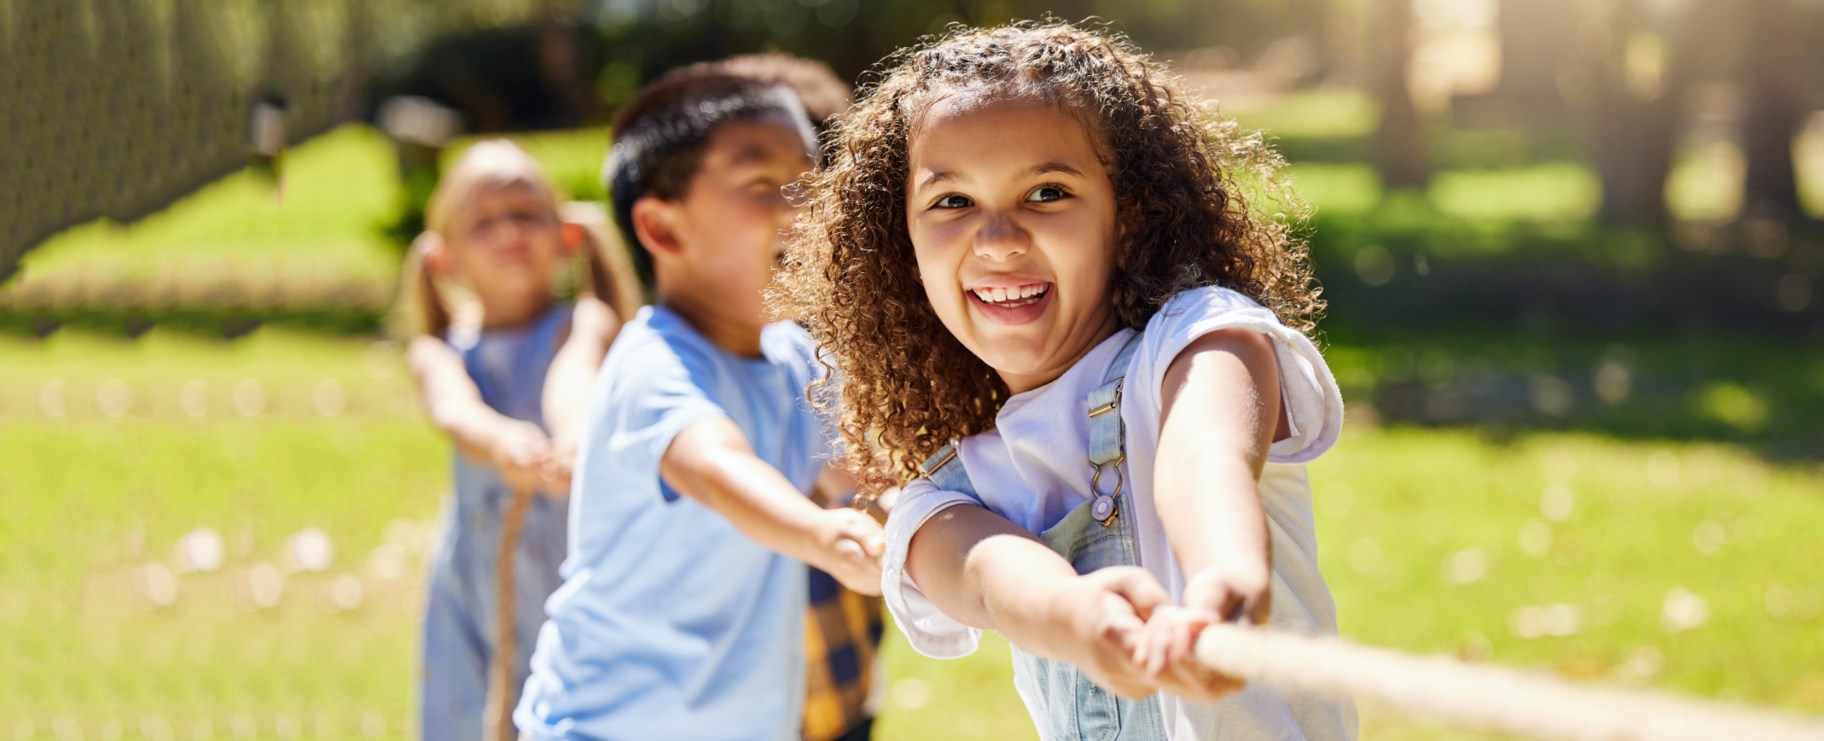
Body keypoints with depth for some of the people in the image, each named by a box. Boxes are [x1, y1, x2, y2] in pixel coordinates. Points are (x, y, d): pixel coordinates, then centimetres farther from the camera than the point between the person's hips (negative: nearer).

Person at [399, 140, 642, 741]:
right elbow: (455, 409, -19)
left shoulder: (585, 322, -2)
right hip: (473, 595, 2)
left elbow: (574, 373, -25)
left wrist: (576, 433, -49)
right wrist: (501, 444, -43)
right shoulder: (439, 351, 4)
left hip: (574, 583, -2)